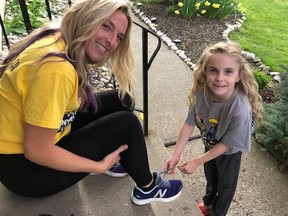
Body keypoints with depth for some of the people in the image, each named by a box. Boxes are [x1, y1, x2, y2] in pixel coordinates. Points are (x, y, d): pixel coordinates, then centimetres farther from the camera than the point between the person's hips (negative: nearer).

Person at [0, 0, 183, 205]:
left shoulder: (60, 40, -5)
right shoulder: (56, 67, -32)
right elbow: (37, 151, -27)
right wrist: (99, 167, -14)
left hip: (43, 139, 8)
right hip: (23, 167, -8)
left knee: (121, 100, 4)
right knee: (126, 123, -12)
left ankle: (109, 155, 26)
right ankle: (148, 188, 13)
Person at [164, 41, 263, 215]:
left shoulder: (241, 110, -42)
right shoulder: (202, 92, -31)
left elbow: (226, 145, -29)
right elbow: (189, 123, -20)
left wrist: (196, 162, -24)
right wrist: (176, 155, -19)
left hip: (229, 153, -4)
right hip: (210, 145, 4)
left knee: (225, 185, 23)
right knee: (210, 178, 32)